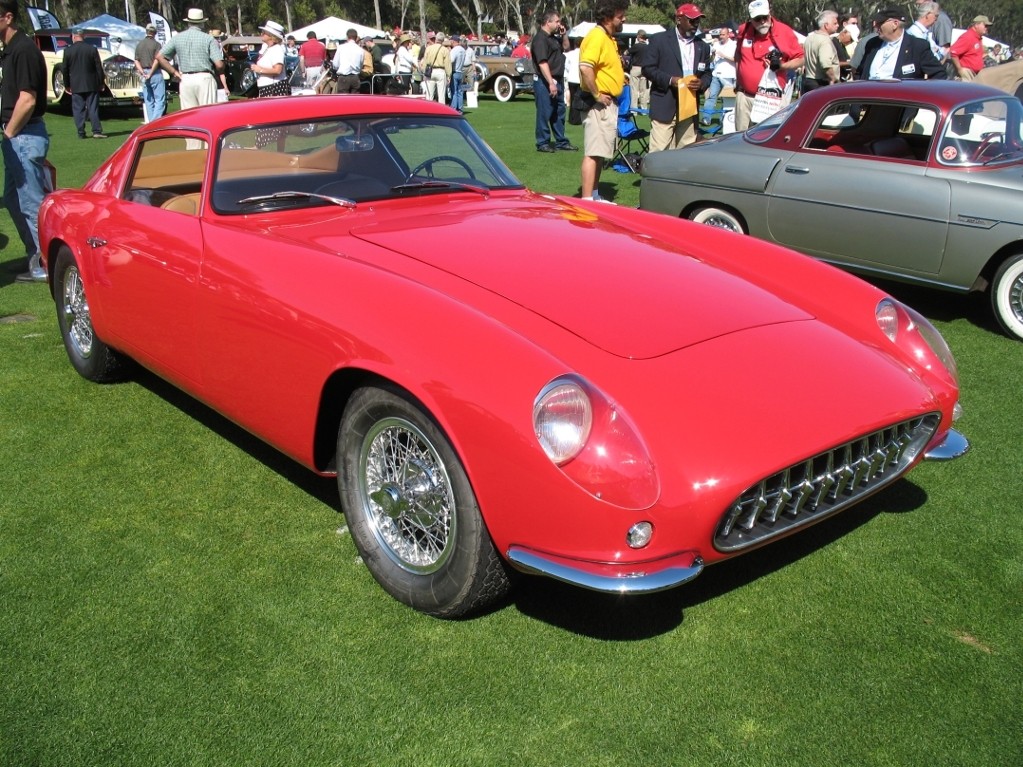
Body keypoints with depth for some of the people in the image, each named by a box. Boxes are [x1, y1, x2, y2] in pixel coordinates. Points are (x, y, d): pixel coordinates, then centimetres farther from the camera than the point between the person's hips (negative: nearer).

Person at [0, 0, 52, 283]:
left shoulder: (23, 50, -16)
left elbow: (27, 100, -21)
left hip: (25, 136, -10)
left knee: (31, 204, -4)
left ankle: (44, 266, 3)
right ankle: (36, 257, 23)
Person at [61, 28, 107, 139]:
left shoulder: (68, 50, -1)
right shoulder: (92, 49, -3)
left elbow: (65, 69, 3)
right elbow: (99, 67, -2)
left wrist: (67, 85, 12)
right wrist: (101, 83, 7)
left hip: (76, 85, 0)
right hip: (91, 84, 0)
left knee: (78, 109, 4)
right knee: (93, 108, 1)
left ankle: (81, 133, 4)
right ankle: (97, 131, -6)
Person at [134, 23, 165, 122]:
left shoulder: (139, 44, 11)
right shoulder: (156, 44, -7)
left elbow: (136, 61, 7)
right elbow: (157, 60, -16)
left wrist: (143, 73, -2)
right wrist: (151, 73, -11)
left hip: (144, 75, 6)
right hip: (155, 73, -6)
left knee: (148, 101, 11)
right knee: (160, 100, -6)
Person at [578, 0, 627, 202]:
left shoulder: (608, 38, 16)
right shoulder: (596, 36, -16)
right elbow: (585, 67, -30)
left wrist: (620, 75, 12)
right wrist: (596, 94, -23)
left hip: (609, 104, 10)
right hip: (599, 105, -10)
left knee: (600, 153, 15)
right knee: (592, 153, -10)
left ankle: (594, 196, 24)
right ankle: (586, 200, -10)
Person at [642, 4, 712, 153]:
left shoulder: (703, 46, 16)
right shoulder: (660, 40, 1)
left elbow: (707, 73, 18)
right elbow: (647, 68, -2)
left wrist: (702, 83, -7)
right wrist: (670, 80, -17)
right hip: (665, 107, -5)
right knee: (659, 153, -7)